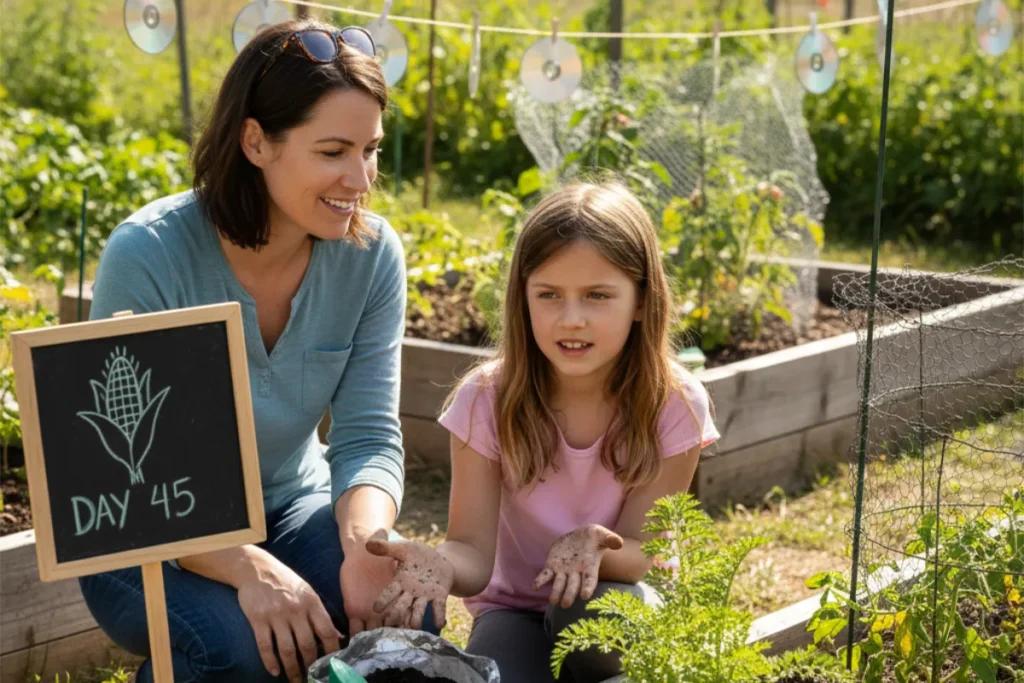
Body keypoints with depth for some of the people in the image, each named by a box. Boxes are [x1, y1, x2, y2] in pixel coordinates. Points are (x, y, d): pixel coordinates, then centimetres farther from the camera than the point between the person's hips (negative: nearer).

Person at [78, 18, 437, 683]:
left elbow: (368, 435, -11)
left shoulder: (373, 253, -11)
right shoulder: (147, 255, -24)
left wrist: (365, 543, -34)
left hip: (294, 509, 4)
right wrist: (248, 569, -41)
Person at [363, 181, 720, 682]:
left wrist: (598, 552, -39)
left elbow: (643, 556, -15)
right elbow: (474, 552, -17)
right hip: (515, 608, 0)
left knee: (596, 609, -34)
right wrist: (441, 565, -43)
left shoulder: (675, 406, -16)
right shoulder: (488, 399, -15)